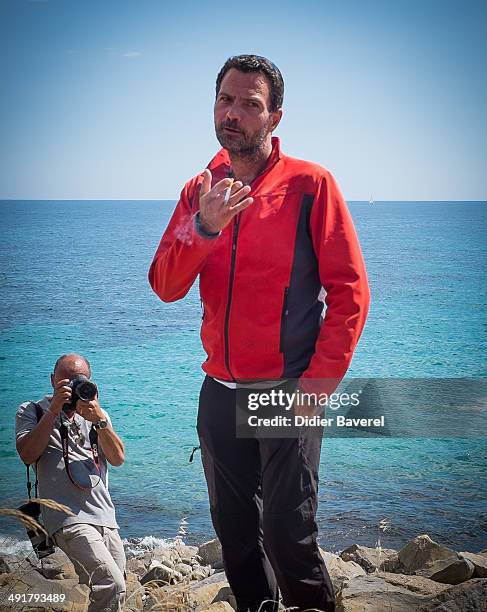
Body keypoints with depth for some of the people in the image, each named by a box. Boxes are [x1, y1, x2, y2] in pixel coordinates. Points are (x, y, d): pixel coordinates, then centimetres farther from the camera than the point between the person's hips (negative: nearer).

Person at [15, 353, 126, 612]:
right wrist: (53, 410, -11)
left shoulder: (96, 413, 20)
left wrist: (99, 421, -9)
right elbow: (27, 455, -9)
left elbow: (118, 459, 5)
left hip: (105, 518, 6)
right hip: (69, 519, -5)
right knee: (111, 584, -24)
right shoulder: (31, 411, 9)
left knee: (114, 589, 3)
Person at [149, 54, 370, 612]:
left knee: (287, 535, -2)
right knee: (234, 530, 15)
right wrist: (204, 226, -19)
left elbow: (350, 292, -9)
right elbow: (166, 287, -3)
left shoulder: (310, 185, -8)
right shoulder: (199, 191, 7)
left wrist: (319, 380, -14)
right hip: (219, 392, 5)